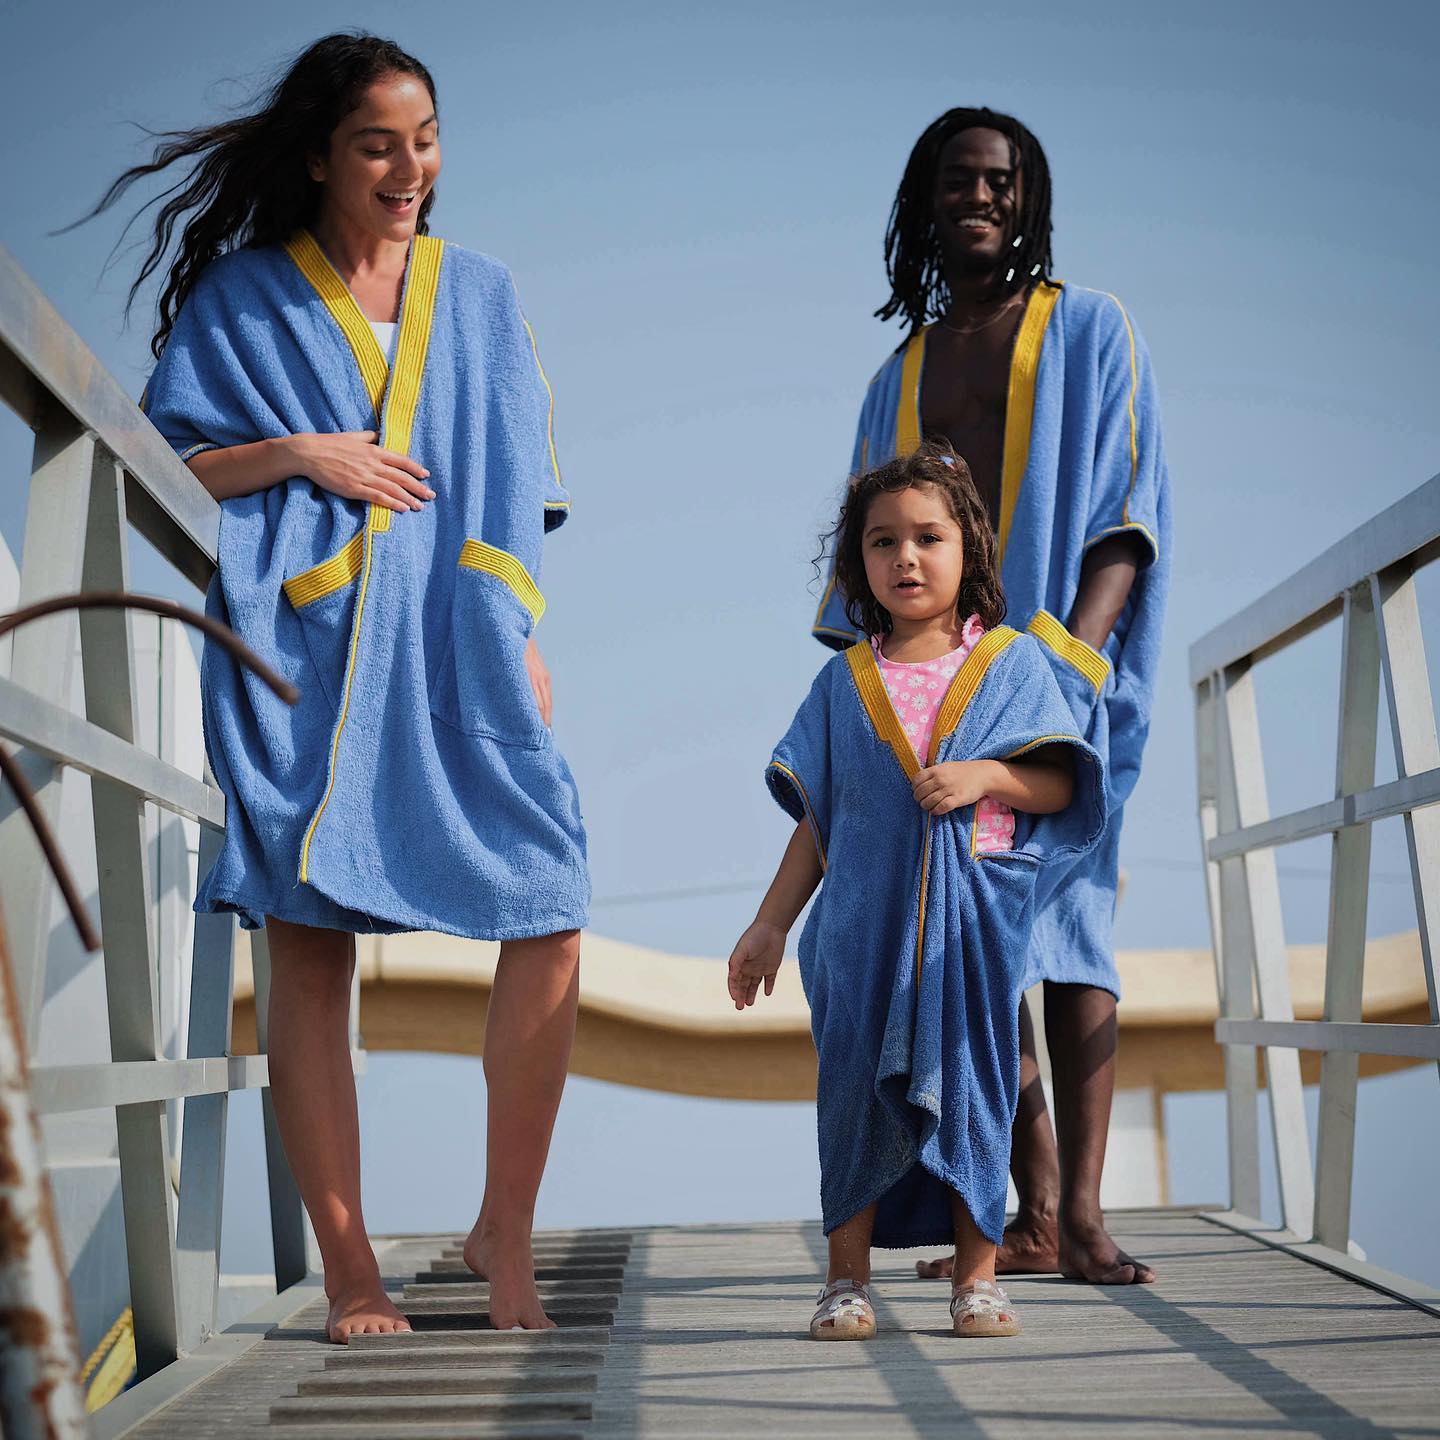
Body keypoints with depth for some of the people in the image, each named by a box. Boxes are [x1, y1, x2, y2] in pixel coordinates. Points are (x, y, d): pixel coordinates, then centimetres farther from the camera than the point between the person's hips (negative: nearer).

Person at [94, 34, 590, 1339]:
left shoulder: (480, 295, 16)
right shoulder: (240, 298, 8)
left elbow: (514, 492, 16)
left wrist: (523, 641, 7)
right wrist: (300, 454, -8)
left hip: (453, 657, 2)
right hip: (300, 657, -2)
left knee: (550, 928, -10)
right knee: (311, 948, -6)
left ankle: (505, 1233, 5)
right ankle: (350, 1271, 2)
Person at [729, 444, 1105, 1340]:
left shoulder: (1011, 662, 6)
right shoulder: (845, 681, 10)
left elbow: (1060, 785, 1)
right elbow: (818, 821, 11)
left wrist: (986, 775, -17)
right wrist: (770, 926, 8)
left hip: (975, 918, -1)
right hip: (866, 914, 1)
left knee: (972, 1079, 1)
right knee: (857, 1078, 0)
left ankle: (978, 1274, 11)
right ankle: (849, 1276, 9)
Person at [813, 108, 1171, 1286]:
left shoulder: (1089, 332, 10)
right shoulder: (900, 376, 21)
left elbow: (1130, 505, -1)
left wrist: (1076, 647, -16)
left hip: (1058, 666, -4)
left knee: (1064, 908, -13)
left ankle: (1082, 1213, -16)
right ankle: (1033, 1215, -1)